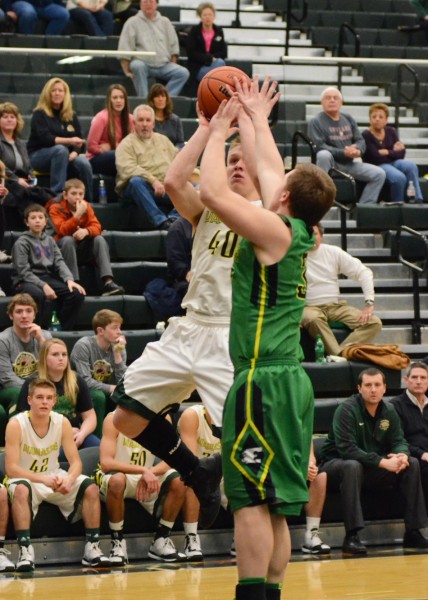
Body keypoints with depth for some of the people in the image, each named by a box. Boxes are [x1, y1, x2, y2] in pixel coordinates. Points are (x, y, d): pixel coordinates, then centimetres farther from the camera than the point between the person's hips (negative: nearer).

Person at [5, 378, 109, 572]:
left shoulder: (62, 422, -6)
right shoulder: (16, 424, -18)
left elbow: (76, 462, -6)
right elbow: (11, 468, -23)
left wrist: (69, 479, -31)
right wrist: (43, 479, -36)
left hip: (54, 478, 4)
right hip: (25, 479, -4)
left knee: (90, 487, -17)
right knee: (20, 489, -38)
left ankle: (92, 547, -15)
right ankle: (25, 549, -40)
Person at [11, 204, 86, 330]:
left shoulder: (49, 240, 16)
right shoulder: (22, 243, -4)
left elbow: (59, 262, 7)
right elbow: (24, 271, -11)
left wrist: (69, 279, -12)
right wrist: (43, 285, -23)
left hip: (48, 278, 6)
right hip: (27, 281, -6)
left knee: (77, 293, -15)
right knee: (43, 297, -40)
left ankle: (64, 330, -10)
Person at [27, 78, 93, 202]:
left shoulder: (71, 116, 11)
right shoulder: (40, 114, -3)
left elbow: (79, 141, 5)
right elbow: (45, 138, -18)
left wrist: (74, 153, -18)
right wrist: (69, 141, -29)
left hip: (67, 156, 4)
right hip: (38, 156, -4)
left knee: (84, 163, -29)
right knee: (60, 149, -37)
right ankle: (57, 194, -39)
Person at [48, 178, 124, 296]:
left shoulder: (86, 206, 4)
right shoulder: (56, 208, -9)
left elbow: (96, 227, -7)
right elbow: (62, 231, -23)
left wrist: (86, 231, -30)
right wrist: (78, 214, -32)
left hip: (84, 251, 4)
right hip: (64, 249, -4)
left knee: (99, 239, -20)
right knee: (68, 240, -33)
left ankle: (108, 283, -35)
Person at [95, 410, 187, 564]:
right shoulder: (114, 419, -15)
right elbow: (105, 463, -26)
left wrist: (150, 473, -29)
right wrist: (143, 471, -36)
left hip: (147, 481, 4)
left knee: (179, 481, -21)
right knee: (117, 480, -38)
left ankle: (161, 541, -6)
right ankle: (117, 543, -23)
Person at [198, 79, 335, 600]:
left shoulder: (274, 231, -11)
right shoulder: (298, 233, 12)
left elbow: (212, 192, -16)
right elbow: (269, 168, 28)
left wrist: (218, 132, -4)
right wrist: (257, 118, 37)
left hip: (263, 380, -9)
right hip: (287, 379, 9)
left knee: (251, 501, -12)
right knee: (272, 508, 11)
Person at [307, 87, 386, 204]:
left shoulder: (348, 119, 14)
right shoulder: (315, 122, -4)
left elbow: (360, 140, 10)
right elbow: (320, 147, -16)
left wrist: (357, 150, -16)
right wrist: (344, 153, -26)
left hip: (349, 164, 5)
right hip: (330, 164, -5)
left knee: (379, 174, -10)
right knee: (324, 155, -39)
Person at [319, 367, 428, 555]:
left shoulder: (388, 412, 3)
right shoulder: (347, 410, -19)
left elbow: (399, 441, 2)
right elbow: (346, 448, -26)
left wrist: (402, 455, -24)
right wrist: (381, 462, -32)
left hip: (373, 470, 6)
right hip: (336, 464, -6)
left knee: (412, 464, -11)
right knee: (352, 466, -40)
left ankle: (413, 532, -9)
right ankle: (351, 536, -43)